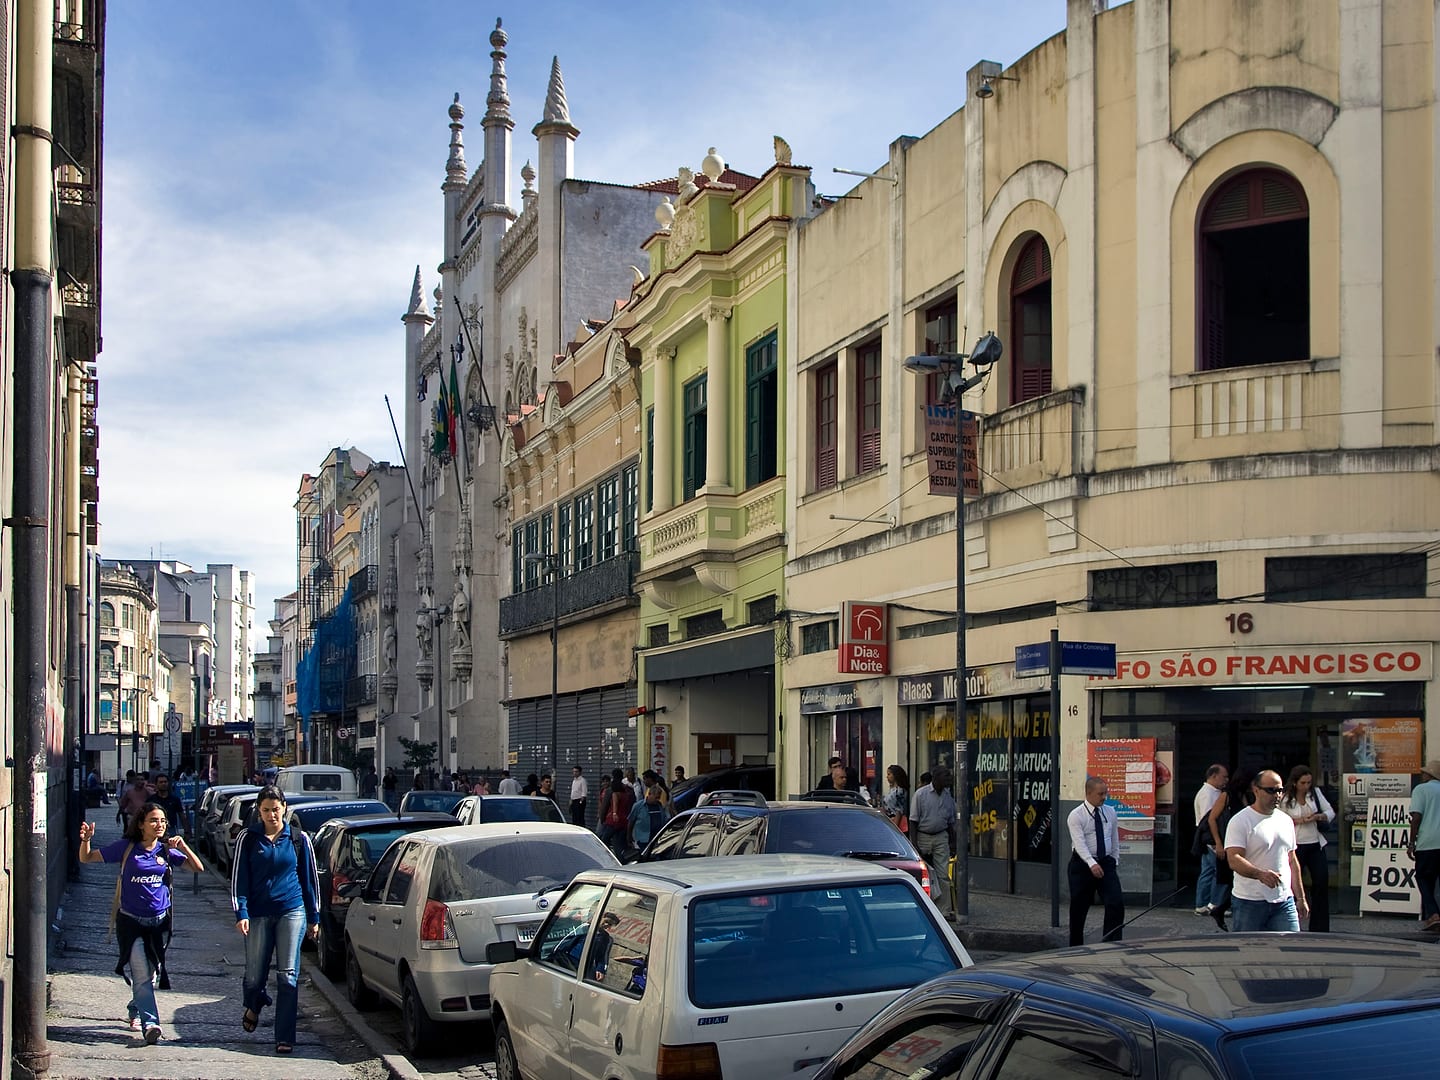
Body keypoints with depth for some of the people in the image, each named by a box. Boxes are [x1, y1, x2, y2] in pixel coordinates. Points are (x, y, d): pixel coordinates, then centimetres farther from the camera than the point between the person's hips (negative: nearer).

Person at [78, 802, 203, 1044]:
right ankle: (150, 1023, -17)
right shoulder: (127, 848, -4)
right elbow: (87, 858, 0)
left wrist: (184, 847, -13)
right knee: (142, 975, -13)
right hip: (131, 921, -3)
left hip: (159, 921, 3)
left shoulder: (167, 850, 3)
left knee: (150, 974, 13)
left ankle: (135, 1011, 38)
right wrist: (85, 840, -21)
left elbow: (198, 868, 2)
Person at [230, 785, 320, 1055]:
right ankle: (253, 1006, 40)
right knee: (255, 975, 5)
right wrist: (241, 914, -8)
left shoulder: (298, 839, 5)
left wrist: (313, 918, 10)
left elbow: (310, 879, 11)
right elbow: (238, 878, 2)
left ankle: (285, 1038, -2)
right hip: (258, 915, 0)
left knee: (288, 976, -6)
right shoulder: (248, 838, 3)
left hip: (292, 912, 0)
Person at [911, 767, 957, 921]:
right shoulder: (921, 794, -8)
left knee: (943, 875, -3)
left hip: (941, 837, 3)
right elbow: (913, 821, -7)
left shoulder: (948, 796, 4)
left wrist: (950, 842, 9)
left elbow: (951, 822, 14)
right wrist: (914, 844, -12)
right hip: (923, 837, -3)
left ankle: (944, 910, -2)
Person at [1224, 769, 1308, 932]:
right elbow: (1234, 859, -19)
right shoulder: (1240, 821, -7)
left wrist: (1300, 898, 19)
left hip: (1284, 901, 5)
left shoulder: (1286, 820, 15)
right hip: (1250, 902, -5)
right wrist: (1260, 874, -35)